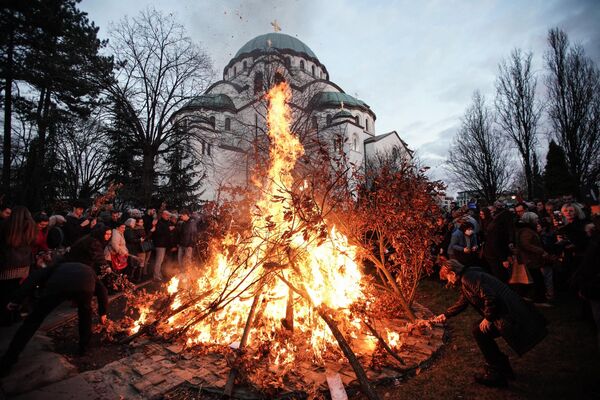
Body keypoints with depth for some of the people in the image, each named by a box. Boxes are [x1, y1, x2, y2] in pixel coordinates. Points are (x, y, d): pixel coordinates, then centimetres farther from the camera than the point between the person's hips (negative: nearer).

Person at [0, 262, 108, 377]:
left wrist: (17, 299, 17)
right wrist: (102, 313, 53)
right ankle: (84, 346, 37)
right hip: (84, 286, 1)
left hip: (57, 285, 0)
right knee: (85, 311, 32)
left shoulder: (58, 267, 44)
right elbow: (102, 292, 41)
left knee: (33, 321, 18)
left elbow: (35, 277, 23)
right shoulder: (88, 270, 45)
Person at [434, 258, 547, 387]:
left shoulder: (469, 278, -18)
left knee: (480, 332, -5)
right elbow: (461, 303, 24)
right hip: (508, 312, 10)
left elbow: (490, 298, -27)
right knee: (479, 331, 14)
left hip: (509, 315, -10)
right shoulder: (465, 281, 15)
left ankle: (496, 375, 7)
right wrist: (445, 315, 30)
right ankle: (503, 367, 29)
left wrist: (488, 318, -13)